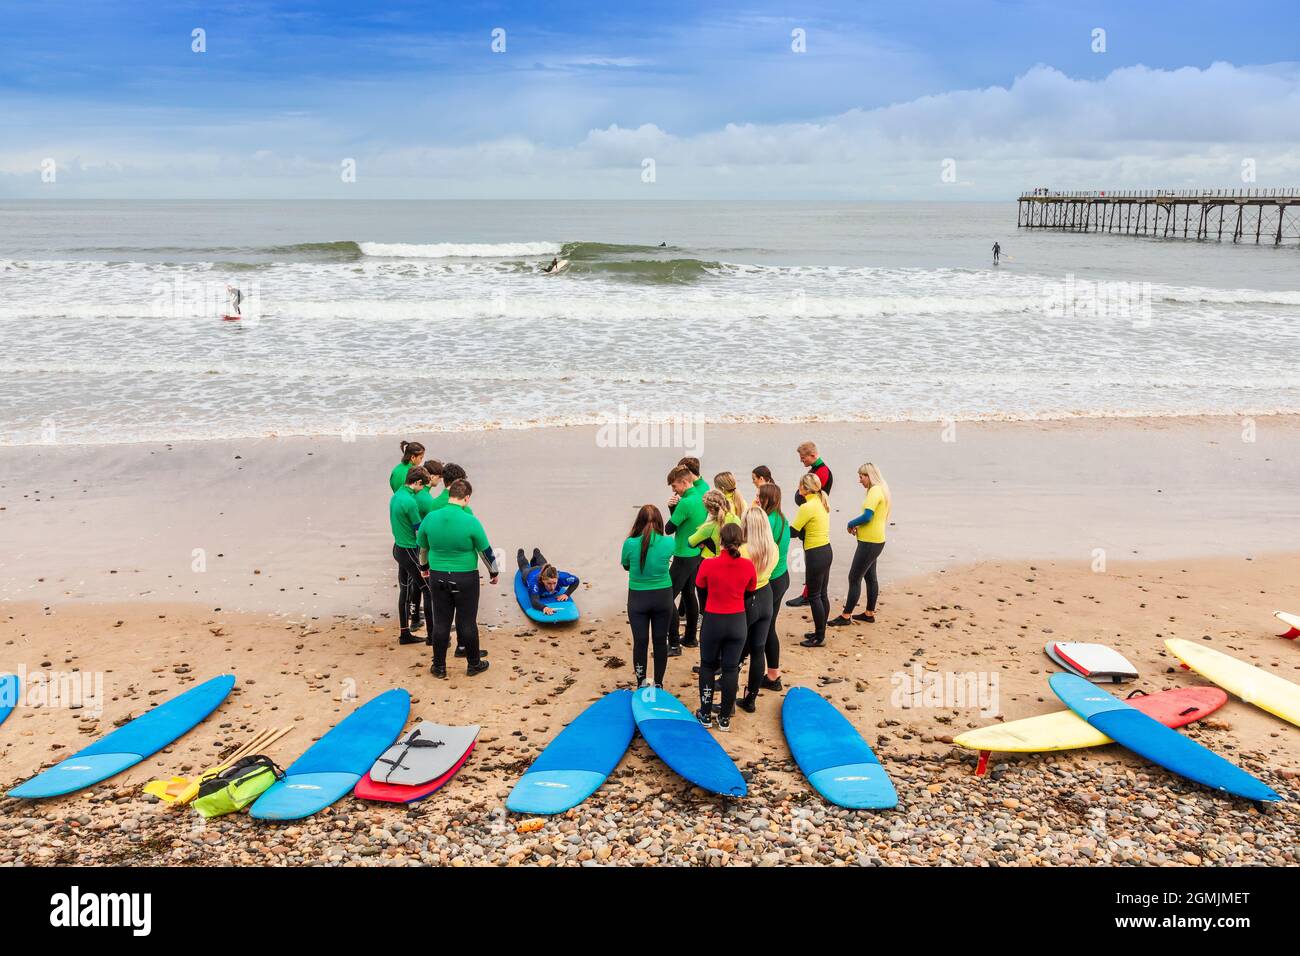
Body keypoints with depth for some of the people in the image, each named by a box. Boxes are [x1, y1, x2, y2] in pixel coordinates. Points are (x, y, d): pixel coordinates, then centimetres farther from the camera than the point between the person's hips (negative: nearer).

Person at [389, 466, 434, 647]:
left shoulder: (395, 496, 7)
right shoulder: (410, 502, -22)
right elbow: (420, 531, -15)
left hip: (398, 548, 9)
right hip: (409, 551, -9)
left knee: (405, 591, 14)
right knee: (427, 589, 0)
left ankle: (405, 633, 19)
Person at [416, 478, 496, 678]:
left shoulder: (430, 518, -5)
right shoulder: (471, 521, -17)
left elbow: (423, 547, 10)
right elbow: (486, 551, -6)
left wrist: (425, 566, 29)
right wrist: (494, 573, 11)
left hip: (438, 577, 3)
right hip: (466, 578, -3)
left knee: (440, 623, 12)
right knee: (467, 623, 10)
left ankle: (439, 667, 21)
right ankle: (474, 664, 24)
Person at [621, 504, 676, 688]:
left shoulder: (630, 544, -15)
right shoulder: (668, 542, -13)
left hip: (638, 598, -1)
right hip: (663, 597, 1)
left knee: (640, 642, 10)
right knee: (660, 641, 13)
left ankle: (641, 685, 19)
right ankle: (658, 684, 24)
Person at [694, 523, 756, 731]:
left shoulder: (708, 564, -18)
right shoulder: (748, 565, -12)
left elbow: (700, 587, -1)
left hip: (713, 621, -1)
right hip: (738, 622, 1)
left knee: (707, 666, 18)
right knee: (731, 669, 11)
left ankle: (706, 715, 23)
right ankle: (725, 718, 20)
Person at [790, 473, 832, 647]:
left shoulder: (807, 507, -19)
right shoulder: (822, 502, 9)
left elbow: (792, 531, -16)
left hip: (815, 554, -9)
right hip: (826, 550, 9)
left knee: (814, 596, 1)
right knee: (822, 594, 16)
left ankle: (819, 637, 7)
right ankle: (820, 632, 27)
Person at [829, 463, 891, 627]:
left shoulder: (875, 491, -18)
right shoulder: (881, 490, 12)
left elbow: (867, 516, -26)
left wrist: (851, 524, -10)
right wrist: (858, 526, 3)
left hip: (869, 542, -10)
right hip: (875, 540, 10)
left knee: (854, 578, -5)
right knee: (870, 577, 17)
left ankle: (846, 616, -1)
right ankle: (870, 613, 25)